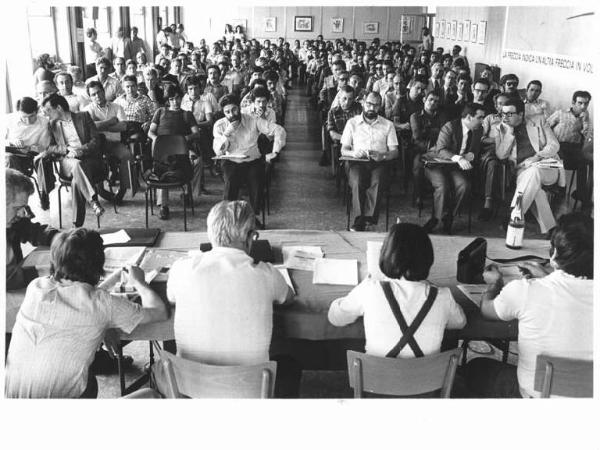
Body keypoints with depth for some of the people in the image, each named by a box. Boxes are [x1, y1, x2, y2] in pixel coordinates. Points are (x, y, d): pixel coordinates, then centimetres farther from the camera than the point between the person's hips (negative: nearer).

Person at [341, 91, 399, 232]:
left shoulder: (388, 125, 17)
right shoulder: (352, 123, 16)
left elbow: (394, 152, 8)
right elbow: (344, 150, 10)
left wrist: (382, 155, -16)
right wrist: (353, 153, -14)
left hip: (379, 163, 0)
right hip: (357, 162, 0)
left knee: (376, 182, -34)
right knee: (358, 182, -34)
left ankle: (367, 218, -37)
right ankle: (359, 219, -35)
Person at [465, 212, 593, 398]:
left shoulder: (524, 291, -26)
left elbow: (486, 310, -4)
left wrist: (495, 283, 15)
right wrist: (547, 277, 18)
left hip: (534, 395, -4)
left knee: (475, 367, 24)